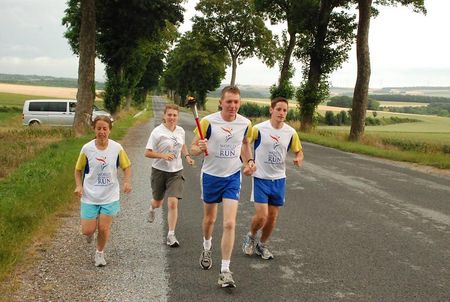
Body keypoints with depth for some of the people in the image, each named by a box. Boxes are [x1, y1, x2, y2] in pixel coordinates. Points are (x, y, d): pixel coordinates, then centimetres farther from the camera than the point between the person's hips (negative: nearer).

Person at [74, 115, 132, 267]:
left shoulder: (117, 148, -7)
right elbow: (78, 169, 6)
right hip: (89, 196, 0)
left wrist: (127, 182, -11)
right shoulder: (87, 148, -7)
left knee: (104, 228, 0)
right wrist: (79, 186, -8)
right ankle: (91, 229, 37)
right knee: (87, 230, -1)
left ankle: (100, 253, 28)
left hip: (110, 196, 0)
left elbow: (127, 167, 6)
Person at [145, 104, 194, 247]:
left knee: (173, 203, -12)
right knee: (158, 202, 17)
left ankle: (171, 235, -3)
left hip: (176, 172, 2)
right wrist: (163, 155, -26)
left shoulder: (180, 131, 2)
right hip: (159, 171, -2)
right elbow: (147, 152, -12)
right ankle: (152, 209, 57)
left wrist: (187, 156, 5)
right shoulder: (157, 132, -12)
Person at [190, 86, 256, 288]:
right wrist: (200, 148, -32)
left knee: (229, 224, -10)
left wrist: (249, 160, -1)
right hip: (211, 175, -1)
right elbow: (193, 148, -9)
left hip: (233, 177, 1)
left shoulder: (245, 124, -6)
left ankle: (225, 271, -3)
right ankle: (207, 248, 49)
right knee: (209, 218, 17)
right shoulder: (208, 122, -15)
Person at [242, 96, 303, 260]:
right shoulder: (259, 129, -13)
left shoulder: (291, 132, -2)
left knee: (272, 217, 10)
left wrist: (299, 158, -12)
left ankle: (262, 245, 32)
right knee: (261, 216, -11)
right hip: (261, 178, -4)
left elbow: (298, 151, 11)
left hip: (279, 179, 4)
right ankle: (251, 237, 21)